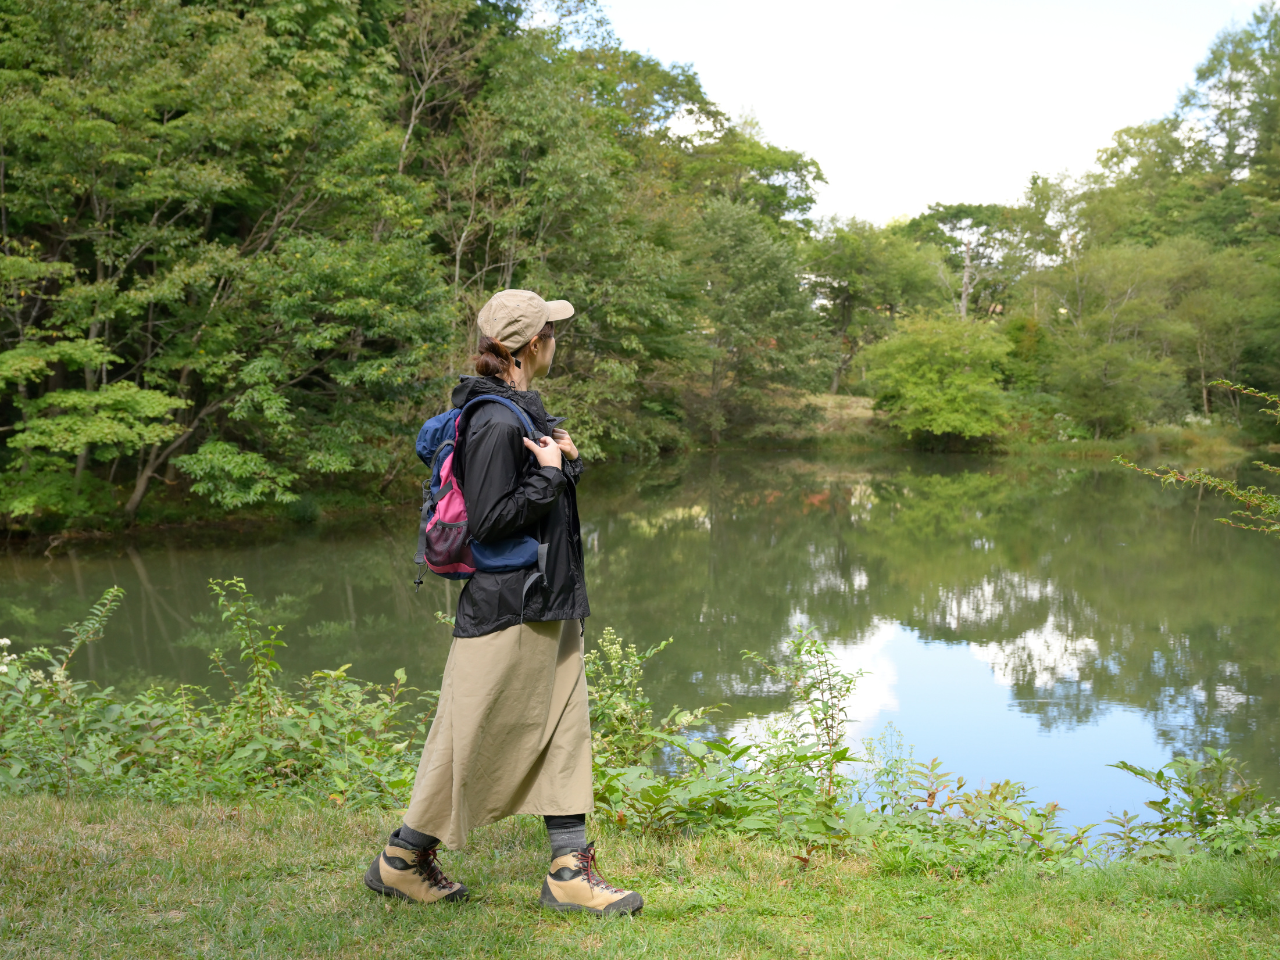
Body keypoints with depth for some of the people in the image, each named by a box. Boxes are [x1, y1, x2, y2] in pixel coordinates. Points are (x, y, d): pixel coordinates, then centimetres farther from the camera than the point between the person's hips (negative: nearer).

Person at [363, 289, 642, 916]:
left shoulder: (522, 409, 12)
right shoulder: (495, 422, -19)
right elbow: (489, 521, -22)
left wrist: (566, 461, 2)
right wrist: (551, 474, -16)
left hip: (549, 603, 10)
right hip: (507, 609, -10)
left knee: (564, 731, 10)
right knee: (473, 740, 2)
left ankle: (569, 870, 17)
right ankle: (401, 860, 20)